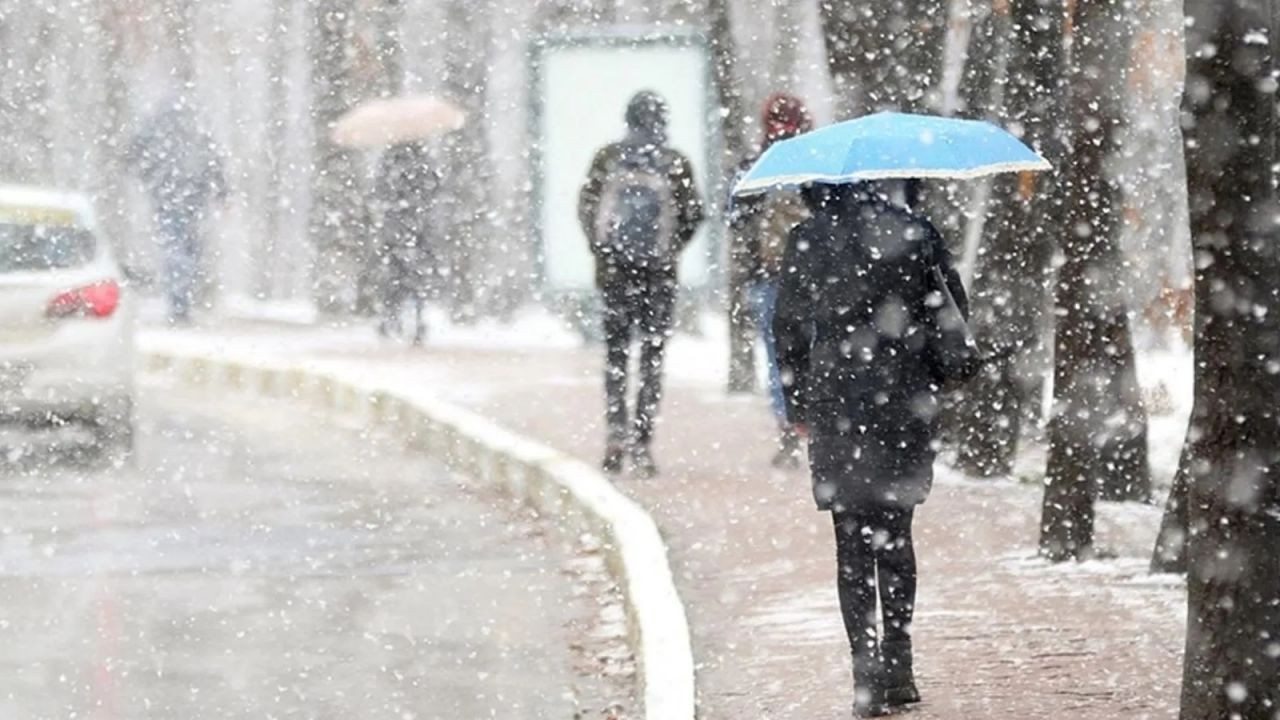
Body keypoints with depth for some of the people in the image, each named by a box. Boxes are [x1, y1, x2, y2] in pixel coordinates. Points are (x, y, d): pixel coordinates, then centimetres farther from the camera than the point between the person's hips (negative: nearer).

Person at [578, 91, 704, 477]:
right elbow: (693, 214, -4)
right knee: (653, 354, 6)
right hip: (660, 272, -1)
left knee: (616, 352, 13)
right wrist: (671, 249, 10)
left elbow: (585, 206, -1)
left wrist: (600, 248, 9)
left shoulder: (608, 158, -2)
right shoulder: (676, 163, -6)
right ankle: (642, 440, 0)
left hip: (614, 270, 1)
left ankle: (617, 426, -4)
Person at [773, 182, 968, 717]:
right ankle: (897, 667, 13)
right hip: (906, 401, 1)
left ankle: (868, 676, -2)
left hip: (837, 405, -1)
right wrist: (938, 383, 12)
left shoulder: (805, 243, -3)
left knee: (852, 544, 3)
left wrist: (798, 406, 11)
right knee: (894, 534, 15)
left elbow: (788, 330, 2)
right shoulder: (914, 233, -1)